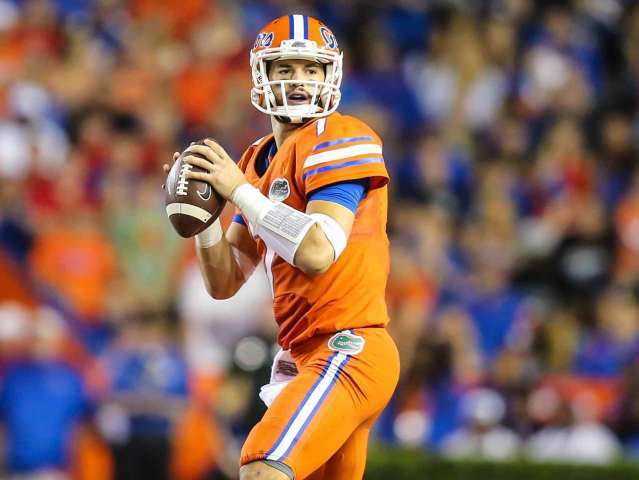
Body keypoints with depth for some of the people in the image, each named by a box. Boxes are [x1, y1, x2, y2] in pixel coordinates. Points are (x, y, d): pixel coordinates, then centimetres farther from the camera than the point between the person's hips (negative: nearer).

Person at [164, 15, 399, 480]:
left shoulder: (341, 139, -9)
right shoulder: (260, 161, 17)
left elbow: (318, 252, -22)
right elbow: (225, 282, 16)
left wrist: (239, 190, -15)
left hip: (348, 349, -9)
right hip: (303, 356, 9)